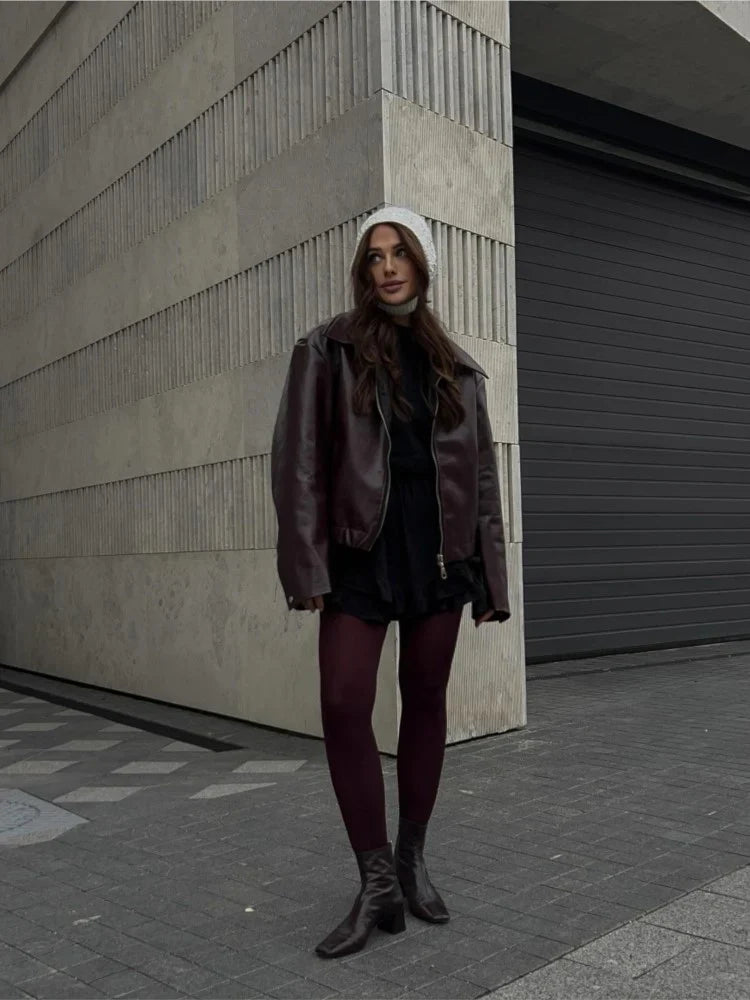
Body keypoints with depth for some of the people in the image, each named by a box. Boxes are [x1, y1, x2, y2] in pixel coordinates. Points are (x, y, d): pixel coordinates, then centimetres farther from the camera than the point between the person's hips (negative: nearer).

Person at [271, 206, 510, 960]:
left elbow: (481, 473, 11)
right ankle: (377, 883, 4)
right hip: (362, 545, -2)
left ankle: (412, 859, 24)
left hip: (437, 544, 3)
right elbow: (299, 458, -3)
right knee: (343, 705, -10)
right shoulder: (328, 349, 3)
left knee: (425, 699, 7)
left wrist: (489, 576, 6)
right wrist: (307, 565, -13)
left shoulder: (456, 367, 12)